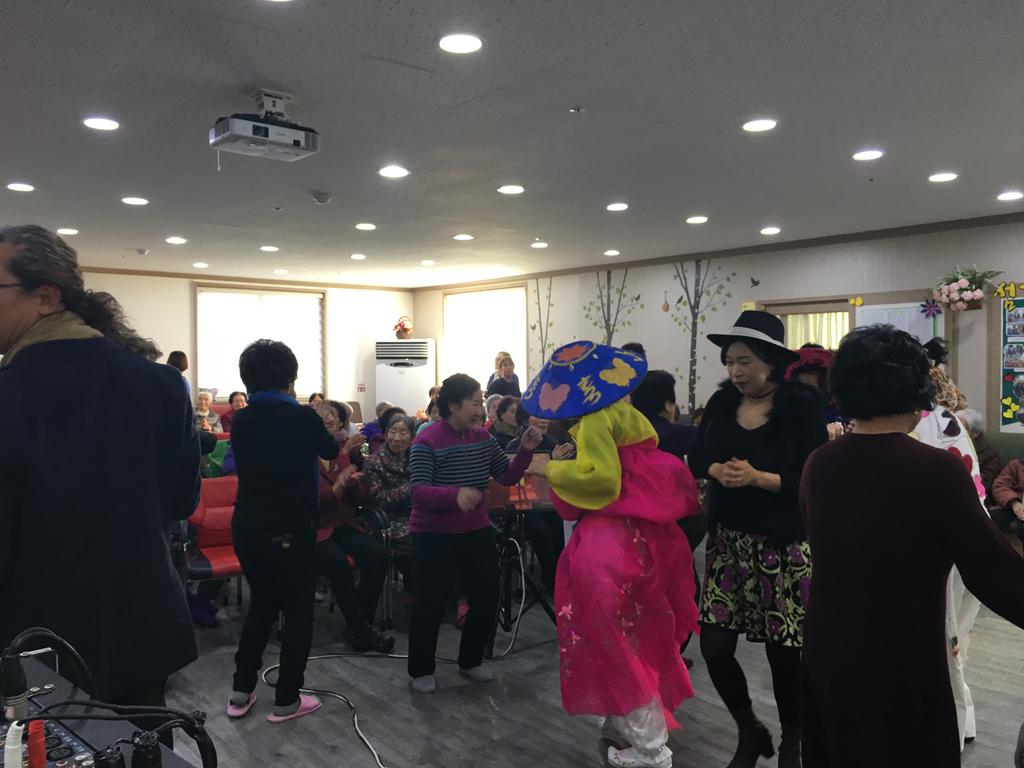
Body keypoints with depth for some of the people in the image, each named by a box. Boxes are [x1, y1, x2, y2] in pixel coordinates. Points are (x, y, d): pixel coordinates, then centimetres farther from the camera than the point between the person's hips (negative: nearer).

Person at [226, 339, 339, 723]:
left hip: (246, 527, 6)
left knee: (261, 604, 21)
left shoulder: (241, 421, 2)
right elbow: (330, 451, 7)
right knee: (298, 611, 9)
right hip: (290, 529, -6)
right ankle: (286, 700, 14)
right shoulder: (302, 417, -12)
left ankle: (241, 692, 25)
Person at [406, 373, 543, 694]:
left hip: (477, 531, 6)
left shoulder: (483, 438, 2)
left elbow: (507, 477, 2)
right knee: (430, 604, 0)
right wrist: (455, 494, -44)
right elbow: (419, 491, -27)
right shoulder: (426, 441, -18)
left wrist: (525, 451, -15)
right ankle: (420, 671, 20)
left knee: (487, 597, 10)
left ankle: (470, 661, 31)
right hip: (434, 535, -6)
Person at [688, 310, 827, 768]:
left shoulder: (801, 407, -11)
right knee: (713, 646, 4)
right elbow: (696, 459, 6)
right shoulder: (721, 403, 3)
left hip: (783, 546, -4)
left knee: (783, 653, 7)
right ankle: (750, 731, 31)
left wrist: (758, 477, -24)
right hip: (726, 541, 5)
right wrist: (718, 469, -14)